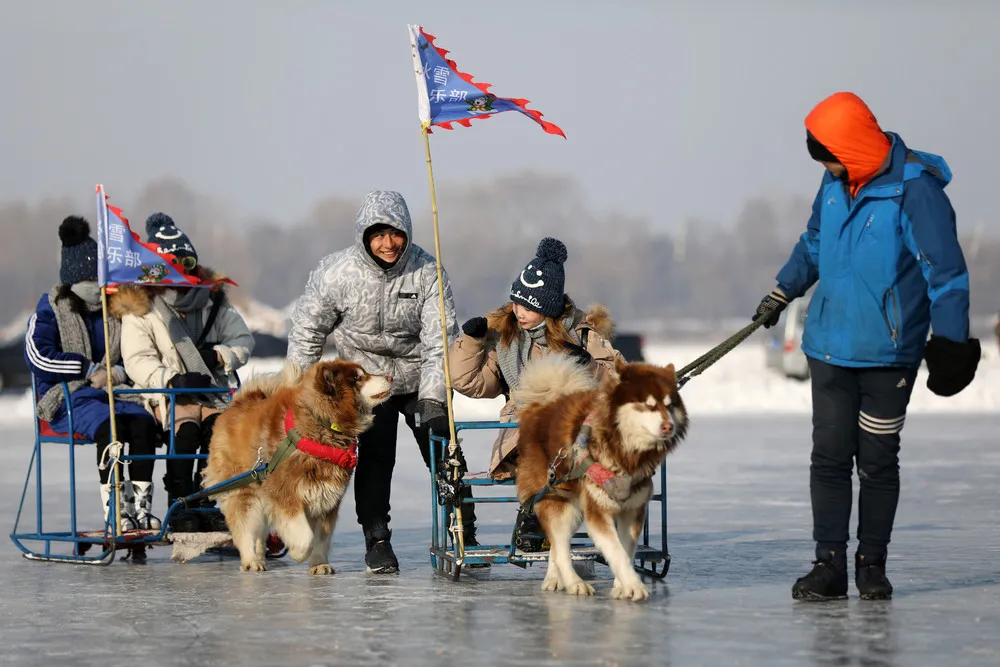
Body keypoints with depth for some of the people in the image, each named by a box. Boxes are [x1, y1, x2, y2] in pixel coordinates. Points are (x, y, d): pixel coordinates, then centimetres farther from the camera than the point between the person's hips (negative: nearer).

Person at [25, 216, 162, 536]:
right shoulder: (50, 309, 2)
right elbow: (38, 355, -11)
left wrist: (120, 372, -7)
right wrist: (90, 370, -13)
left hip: (115, 391, 4)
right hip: (69, 397, -4)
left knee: (143, 422, -30)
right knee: (110, 426, -36)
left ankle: (141, 507, -31)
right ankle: (114, 510, -35)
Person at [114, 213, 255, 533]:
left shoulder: (213, 297, 10)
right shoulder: (140, 308, -1)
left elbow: (244, 341, 13)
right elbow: (137, 362, -10)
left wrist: (219, 355, -9)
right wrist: (172, 379, -26)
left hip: (214, 390, 3)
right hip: (168, 395, -3)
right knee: (186, 428, -32)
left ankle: (208, 504, -20)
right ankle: (180, 506, -23)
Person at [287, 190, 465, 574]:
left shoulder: (427, 272, -19)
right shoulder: (335, 273, -18)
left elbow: (440, 341, -18)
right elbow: (307, 331, -4)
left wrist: (432, 401, -25)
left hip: (420, 380, 1)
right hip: (366, 378, -1)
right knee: (374, 457, -12)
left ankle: (462, 534, 10)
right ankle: (376, 540, -1)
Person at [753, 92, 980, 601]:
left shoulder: (915, 189, -14)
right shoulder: (836, 184, 6)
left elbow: (945, 269, -12)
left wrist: (950, 341, -13)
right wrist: (782, 293, 30)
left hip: (888, 351, -5)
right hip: (830, 345, 5)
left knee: (878, 459, 3)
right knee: (829, 456, 1)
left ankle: (872, 565, 14)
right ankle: (829, 565, 4)